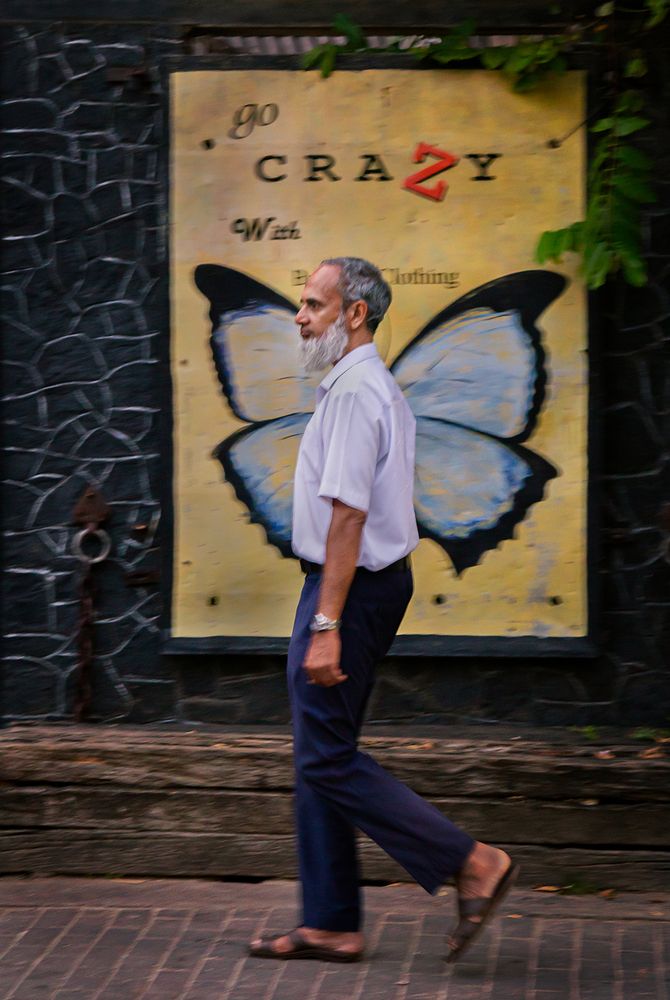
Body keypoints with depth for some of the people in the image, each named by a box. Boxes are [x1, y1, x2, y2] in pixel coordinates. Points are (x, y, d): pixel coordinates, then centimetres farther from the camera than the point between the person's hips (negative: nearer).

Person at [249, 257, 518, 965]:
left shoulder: (354, 391, -17)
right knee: (320, 756, 12)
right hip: (376, 580, 11)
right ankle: (330, 925, 15)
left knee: (326, 759, -7)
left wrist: (326, 626, -26)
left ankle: (471, 863, -6)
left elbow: (348, 514, -24)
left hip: (350, 588, -11)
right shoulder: (376, 387, 16)